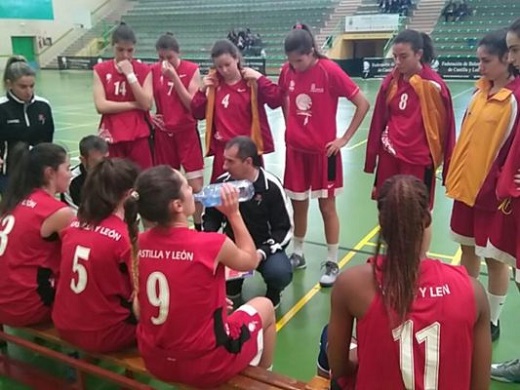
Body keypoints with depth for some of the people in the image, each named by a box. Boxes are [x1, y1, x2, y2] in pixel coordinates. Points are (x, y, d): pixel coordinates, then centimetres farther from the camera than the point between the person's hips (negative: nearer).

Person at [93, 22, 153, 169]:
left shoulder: (144, 70, 2)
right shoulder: (101, 70, 2)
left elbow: (146, 104, -10)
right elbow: (101, 106, -8)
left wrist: (130, 75, -14)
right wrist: (135, 104, -10)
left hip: (139, 136, 0)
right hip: (112, 136, 0)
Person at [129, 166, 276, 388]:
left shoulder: (141, 243, -7)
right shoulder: (212, 244, -22)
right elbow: (251, 260, 0)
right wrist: (234, 214, 5)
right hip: (205, 365, -5)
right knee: (264, 306, 19)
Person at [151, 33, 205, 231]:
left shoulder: (192, 70, -6)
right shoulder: (153, 71, 2)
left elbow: (192, 104, -14)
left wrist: (174, 77, -18)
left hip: (187, 132, -2)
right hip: (163, 133, 3)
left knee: (196, 187, -3)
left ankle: (198, 227, 14)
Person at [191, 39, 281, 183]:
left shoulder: (252, 81, -4)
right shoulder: (213, 83, 4)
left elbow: (276, 101, -13)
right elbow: (198, 114, 7)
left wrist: (260, 78, -17)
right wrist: (202, 90, -5)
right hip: (223, 149, 3)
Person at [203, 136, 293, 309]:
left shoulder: (271, 186, -16)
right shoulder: (222, 182, -9)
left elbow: (284, 229, -10)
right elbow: (211, 217, 6)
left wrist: (262, 252, -26)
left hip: (264, 247, -3)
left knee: (280, 273, -33)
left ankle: (273, 291, 9)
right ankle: (234, 281, 12)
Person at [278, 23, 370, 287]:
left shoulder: (330, 71, -15)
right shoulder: (287, 71, -1)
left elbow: (363, 104, -11)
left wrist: (344, 139, -10)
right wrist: (290, 126, 8)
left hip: (323, 150, -4)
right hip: (295, 149, 4)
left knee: (327, 206, 4)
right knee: (298, 204, 13)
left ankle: (332, 264, 16)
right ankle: (298, 255, 29)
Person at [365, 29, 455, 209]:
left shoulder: (433, 85, -10)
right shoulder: (391, 81, 2)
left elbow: (444, 126, -6)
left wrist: (448, 170, -3)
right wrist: (372, 157, 11)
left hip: (418, 162, -4)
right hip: (389, 158, 4)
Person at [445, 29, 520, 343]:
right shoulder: (481, 91, 6)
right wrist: (455, 172, 12)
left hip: (492, 191, -7)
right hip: (465, 184, 7)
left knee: (494, 257, 8)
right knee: (468, 248, 19)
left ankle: (492, 322, 25)